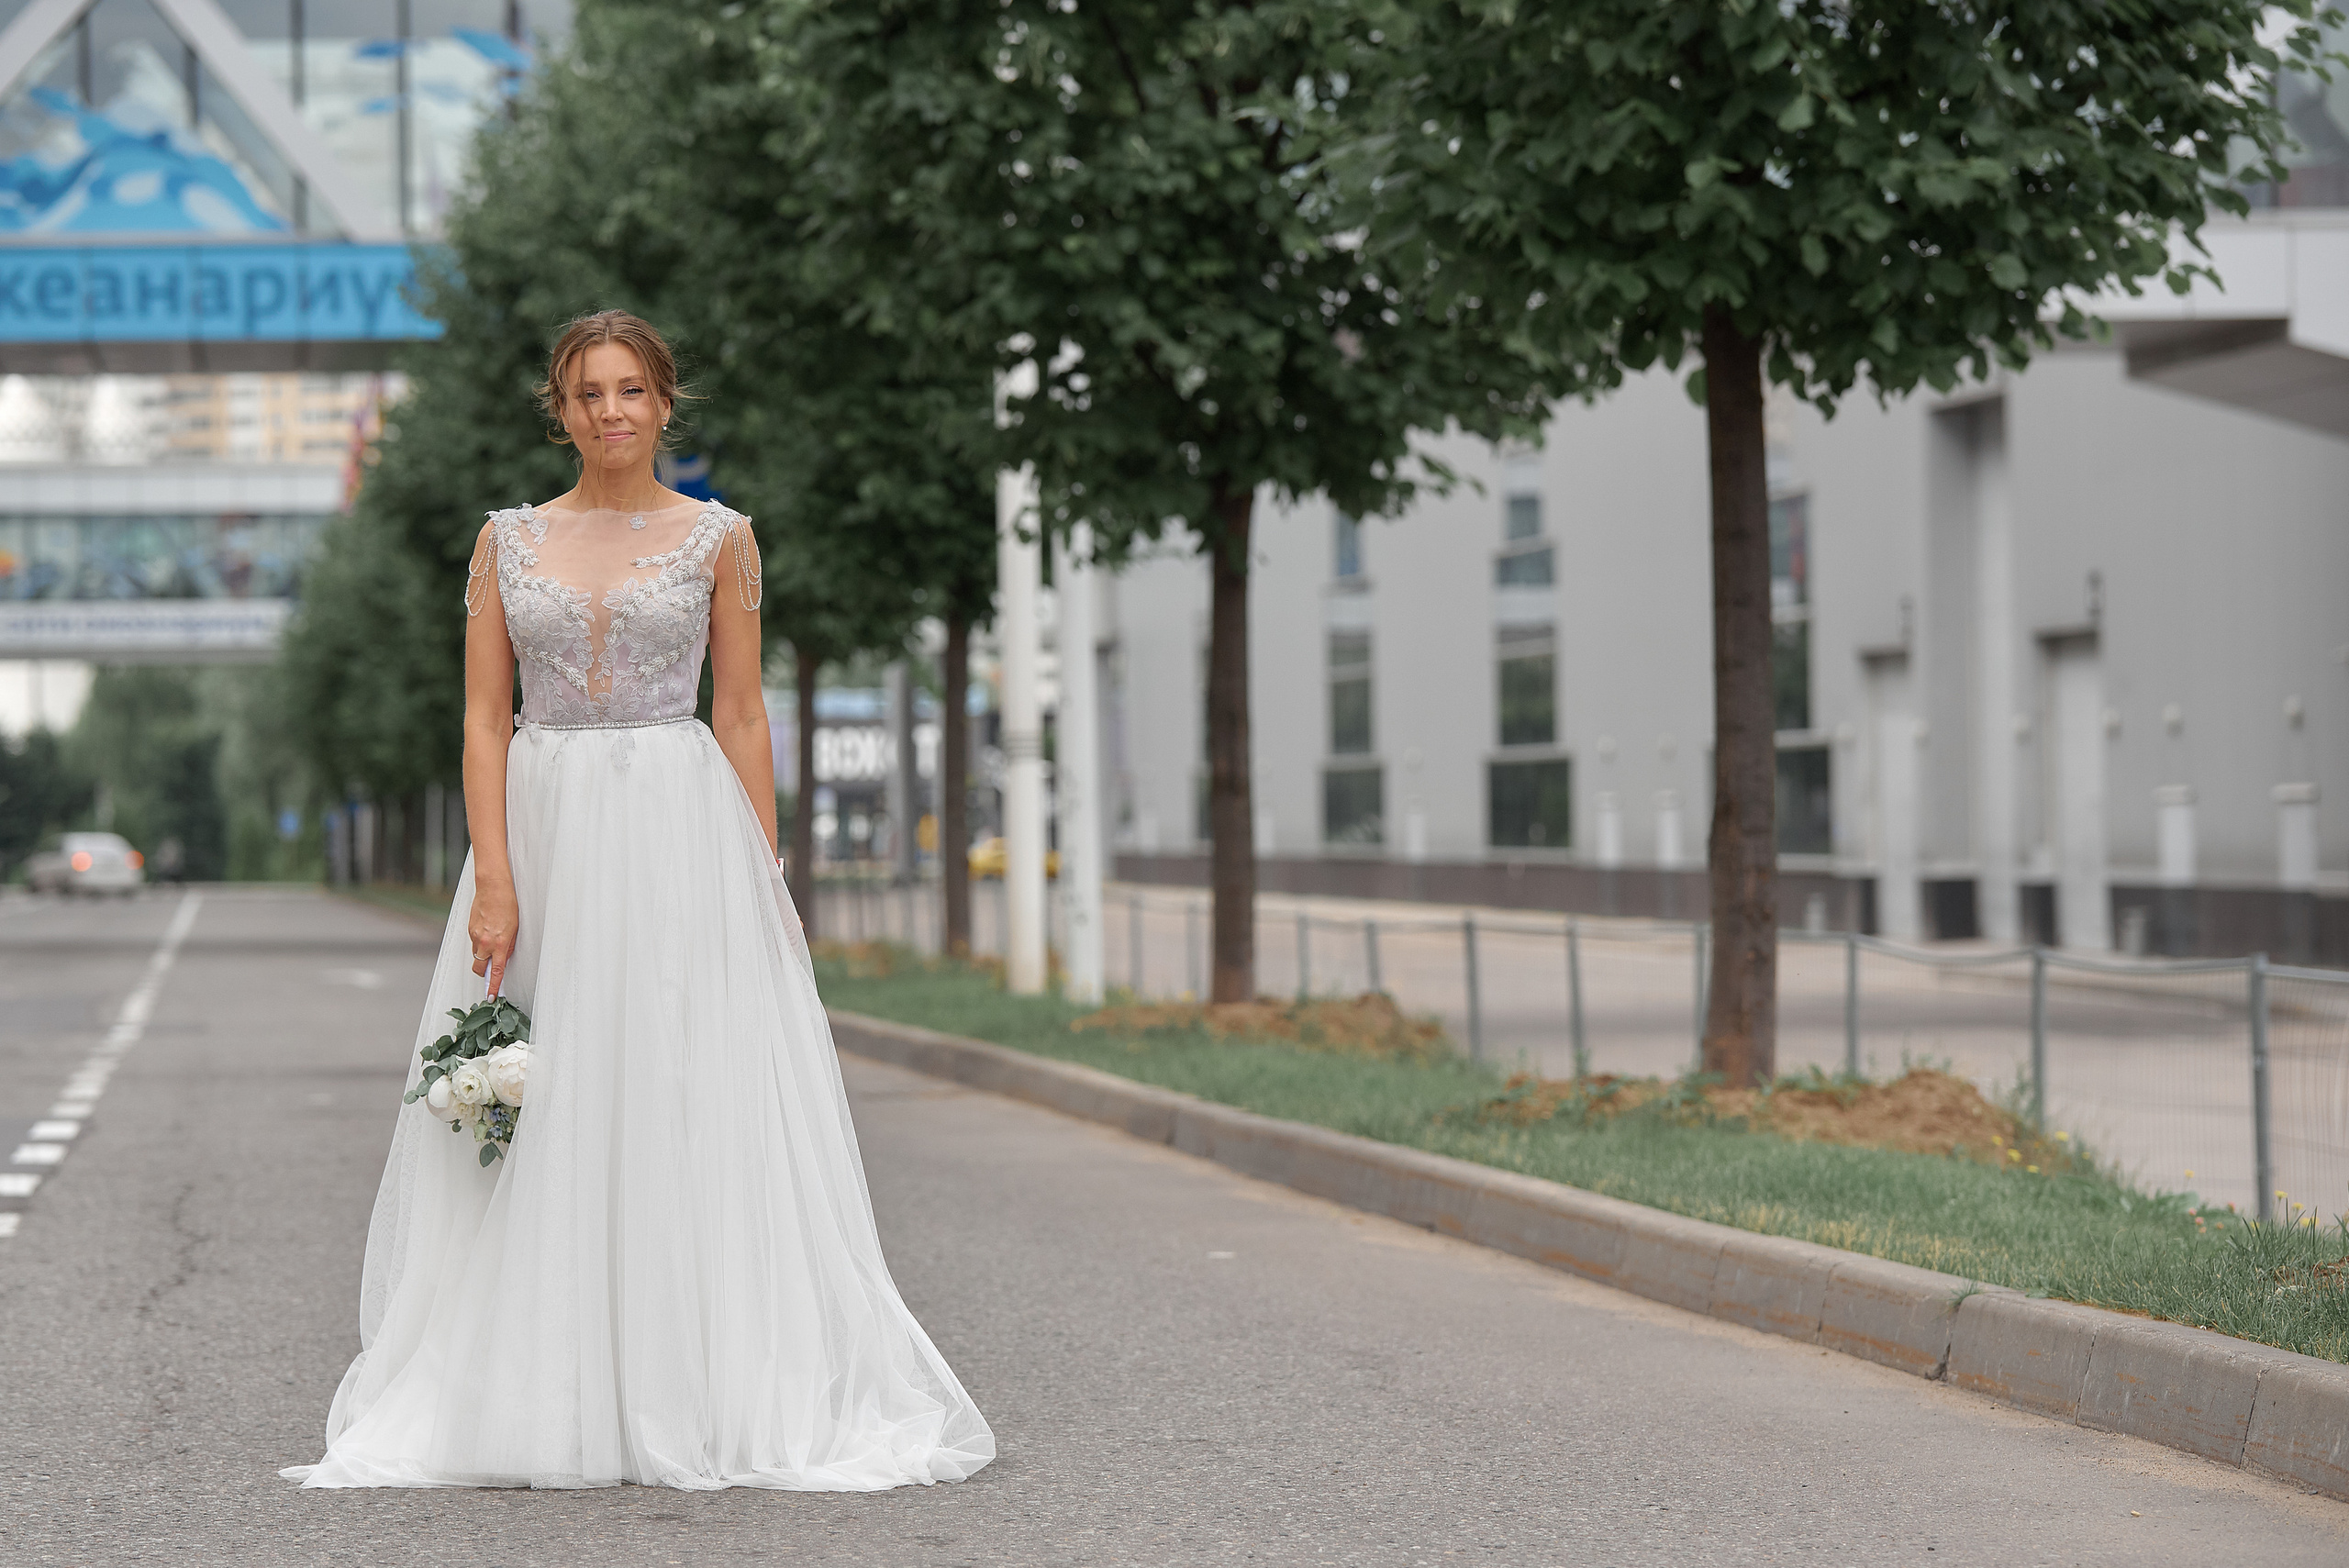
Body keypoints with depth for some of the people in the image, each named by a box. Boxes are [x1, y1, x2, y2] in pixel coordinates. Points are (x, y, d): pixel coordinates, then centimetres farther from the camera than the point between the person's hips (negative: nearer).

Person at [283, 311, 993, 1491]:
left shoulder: (718, 538, 5)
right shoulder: (509, 541, 8)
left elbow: (743, 717, 4)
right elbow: (484, 718, 4)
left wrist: (762, 882, -3)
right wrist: (493, 876, -7)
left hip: (680, 832, -1)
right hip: (544, 830, 2)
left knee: (687, 1109, -4)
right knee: (542, 1119, 1)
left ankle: (701, 1393, 3)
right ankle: (547, 1402, 6)